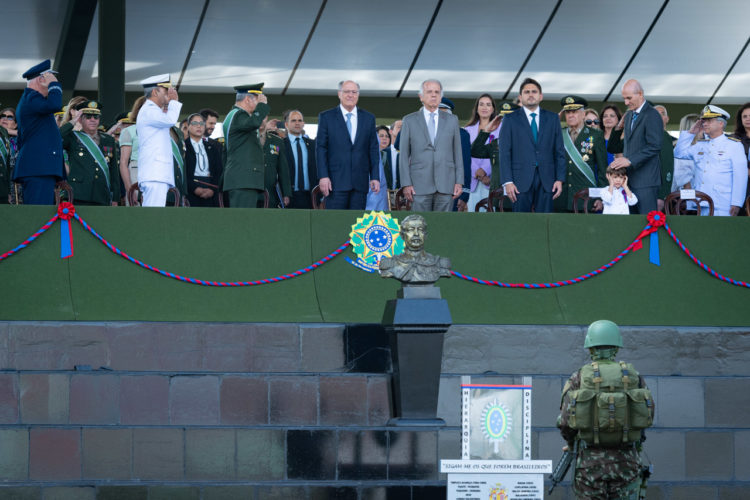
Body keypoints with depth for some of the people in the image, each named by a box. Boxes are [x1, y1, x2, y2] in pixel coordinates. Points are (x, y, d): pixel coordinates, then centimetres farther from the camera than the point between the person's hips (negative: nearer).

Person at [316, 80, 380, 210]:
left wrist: (375, 177, 5)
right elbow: (320, 148, 1)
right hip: (336, 181, -3)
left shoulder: (368, 118, 13)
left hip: (360, 183, 3)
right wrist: (323, 176, -9)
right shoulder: (326, 117, 5)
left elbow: (373, 150, 13)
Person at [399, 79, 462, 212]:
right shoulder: (409, 121, 8)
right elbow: (404, 155, 5)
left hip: (446, 185, 1)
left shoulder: (451, 120, 13)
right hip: (420, 185, -1)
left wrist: (459, 182, 3)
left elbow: (457, 152, 11)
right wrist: (406, 184, -4)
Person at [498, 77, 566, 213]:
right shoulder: (510, 120, 8)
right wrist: (507, 182, -8)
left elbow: (560, 152, 11)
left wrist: (560, 179, 1)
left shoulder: (552, 119, 14)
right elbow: (505, 154, 2)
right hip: (521, 181, -2)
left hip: (546, 182, 2)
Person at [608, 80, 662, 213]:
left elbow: (654, 147, -18)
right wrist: (623, 160, 12)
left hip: (645, 181, -8)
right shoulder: (629, 115, 17)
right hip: (630, 177, 8)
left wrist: (630, 160, -22)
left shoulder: (652, 116, -10)